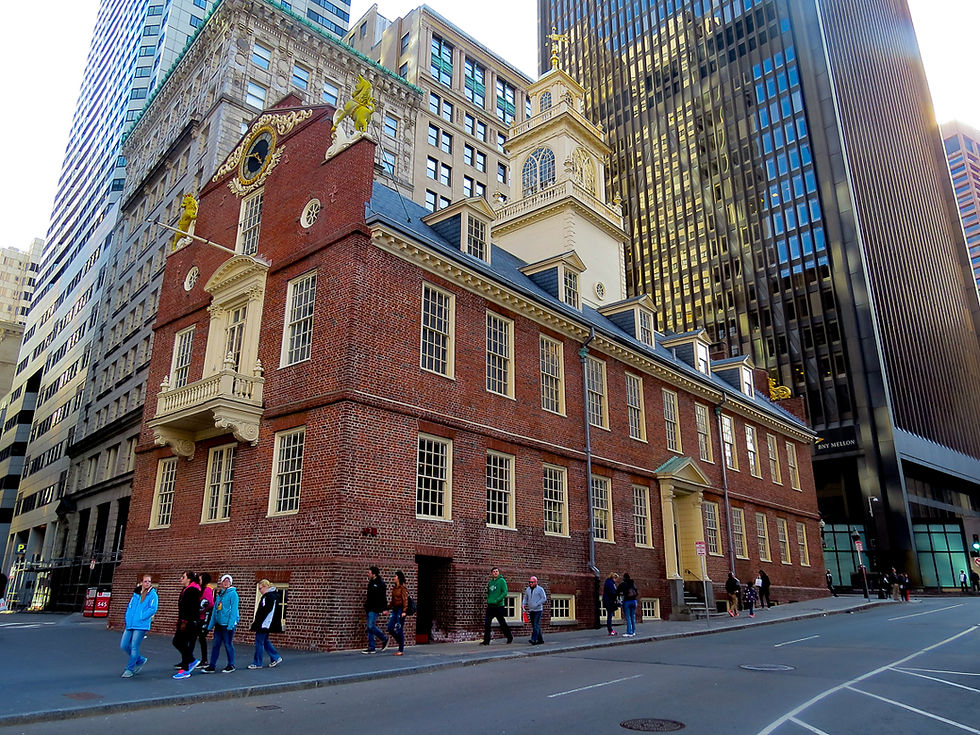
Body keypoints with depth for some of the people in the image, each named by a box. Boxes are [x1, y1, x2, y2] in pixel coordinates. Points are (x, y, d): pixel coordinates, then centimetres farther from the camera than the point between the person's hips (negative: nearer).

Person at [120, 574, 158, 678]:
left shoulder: (153, 595, -6)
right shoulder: (136, 593, 13)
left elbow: (152, 609, -13)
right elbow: (130, 606, 16)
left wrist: (140, 617, -15)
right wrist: (128, 619, 3)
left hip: (141, 626, -7)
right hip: (130, 624, 7)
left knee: (134, 647, -4)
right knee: (124, 645, 9)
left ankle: (130, 669, 11)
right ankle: (140, 660, 26)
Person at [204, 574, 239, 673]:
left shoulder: (233, 594, -8)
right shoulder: (219, 594, 13)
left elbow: (234, 610, -14)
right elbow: (215, 610, 16)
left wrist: (230, 624, -19)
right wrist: (211, 624, 13)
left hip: (228, 624, -6)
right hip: (218, 624, 6)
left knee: (228, 644, 2)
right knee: (216, 644, 9)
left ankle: (231, 665, 14)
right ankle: (212, 666, 17)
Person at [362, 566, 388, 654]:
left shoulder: (380, 583, -12)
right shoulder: (371, 582, 14)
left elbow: (383, 597, -15)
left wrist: (384, 608, -19)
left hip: (375, 609, -9)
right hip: (369, 608, 9)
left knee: (371, 626, -12)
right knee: (369, 628, 7)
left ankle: (384, 639, 6)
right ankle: (371, 648, 12)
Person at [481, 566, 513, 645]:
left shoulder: (502, 581, -6)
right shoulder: (490, 582, 13)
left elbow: (505, 592, -14)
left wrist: (497, 600, -21)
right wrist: (488, 600, 9)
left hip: (499, 606, -5)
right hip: (490, 606, 6)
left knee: (502, 623, 6)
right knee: (486, 623, -3)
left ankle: (510, 637, 24)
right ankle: (486, 640, 2)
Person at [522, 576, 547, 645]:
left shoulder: (540, 589, -4)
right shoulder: (527, 589, 12)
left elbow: (544, 599, -9)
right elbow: (525, 598, 20)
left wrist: (536, 604, -17)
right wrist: (523, 604, 1)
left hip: (538, 610, -6)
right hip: (531, 611, 6)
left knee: (536, 625, -14)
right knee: (534, 626, 8)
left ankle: (534, 640, -20)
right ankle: (540, 640, 17)